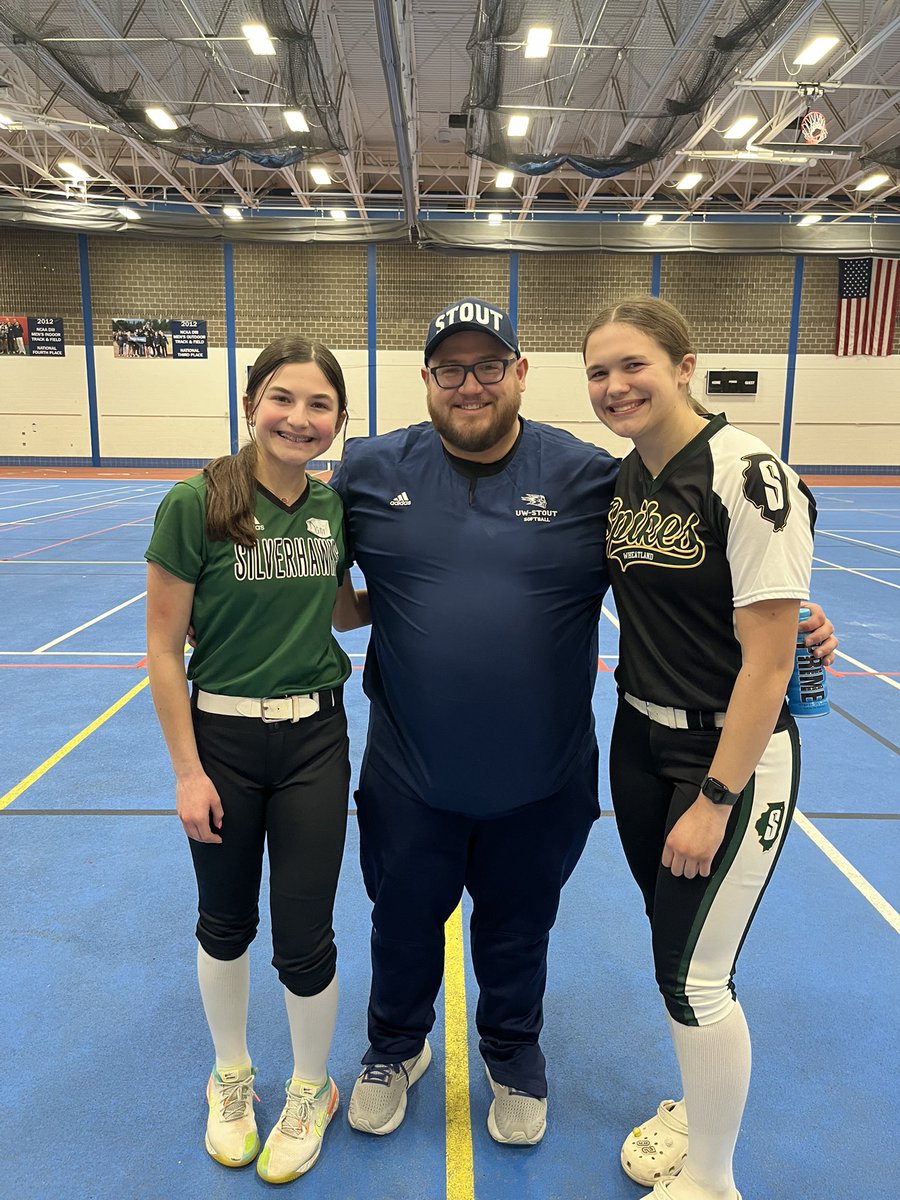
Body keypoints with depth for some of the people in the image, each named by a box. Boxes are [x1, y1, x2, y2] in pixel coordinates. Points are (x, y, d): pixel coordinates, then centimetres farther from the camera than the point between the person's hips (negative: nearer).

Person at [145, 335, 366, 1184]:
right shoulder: (196, 504, -13)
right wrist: (187, 770, -10)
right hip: (221, 738, -2)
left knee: (304, 937, 9)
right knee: (225, 923, 17)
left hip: (315, 739, 2)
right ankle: (231, 1078, 46)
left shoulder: (334, 507, -1)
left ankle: (310, 1091, 38)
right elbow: (164, 648, -10)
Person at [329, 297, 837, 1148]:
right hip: (408, 776, 1)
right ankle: (395, 1047, 53)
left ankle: (513, 1054, 53)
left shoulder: (592, 477, -8)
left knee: (518, 930, 22)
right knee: (403, 921, 22)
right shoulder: (369, 471, -5)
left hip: (541, 782, 0)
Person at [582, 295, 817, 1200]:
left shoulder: (749, 476, -19)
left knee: (691, 975, 3)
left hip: (731, 755, -6)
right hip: (640, 741, 7)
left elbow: (768, 659, -20)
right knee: (674, 944, 20)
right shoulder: (620, 481, 4)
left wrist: (715, 799, -17)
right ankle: (694, 1110, 46)